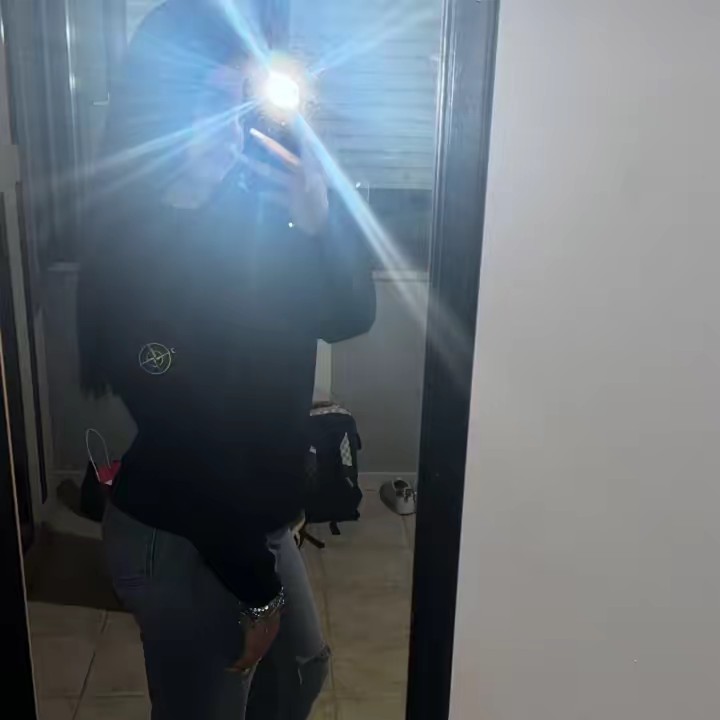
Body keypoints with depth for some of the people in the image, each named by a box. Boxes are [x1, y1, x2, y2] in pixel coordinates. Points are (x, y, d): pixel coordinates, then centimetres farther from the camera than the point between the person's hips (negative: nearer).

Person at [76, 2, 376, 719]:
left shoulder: (246, 210, -3)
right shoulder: (136, 255, -25)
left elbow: (348, 318, 1)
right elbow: (184, 447, -23)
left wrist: (322, 222, -18)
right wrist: (255, 590, -15)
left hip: (250, 516, 8)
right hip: (180, 542, -7)